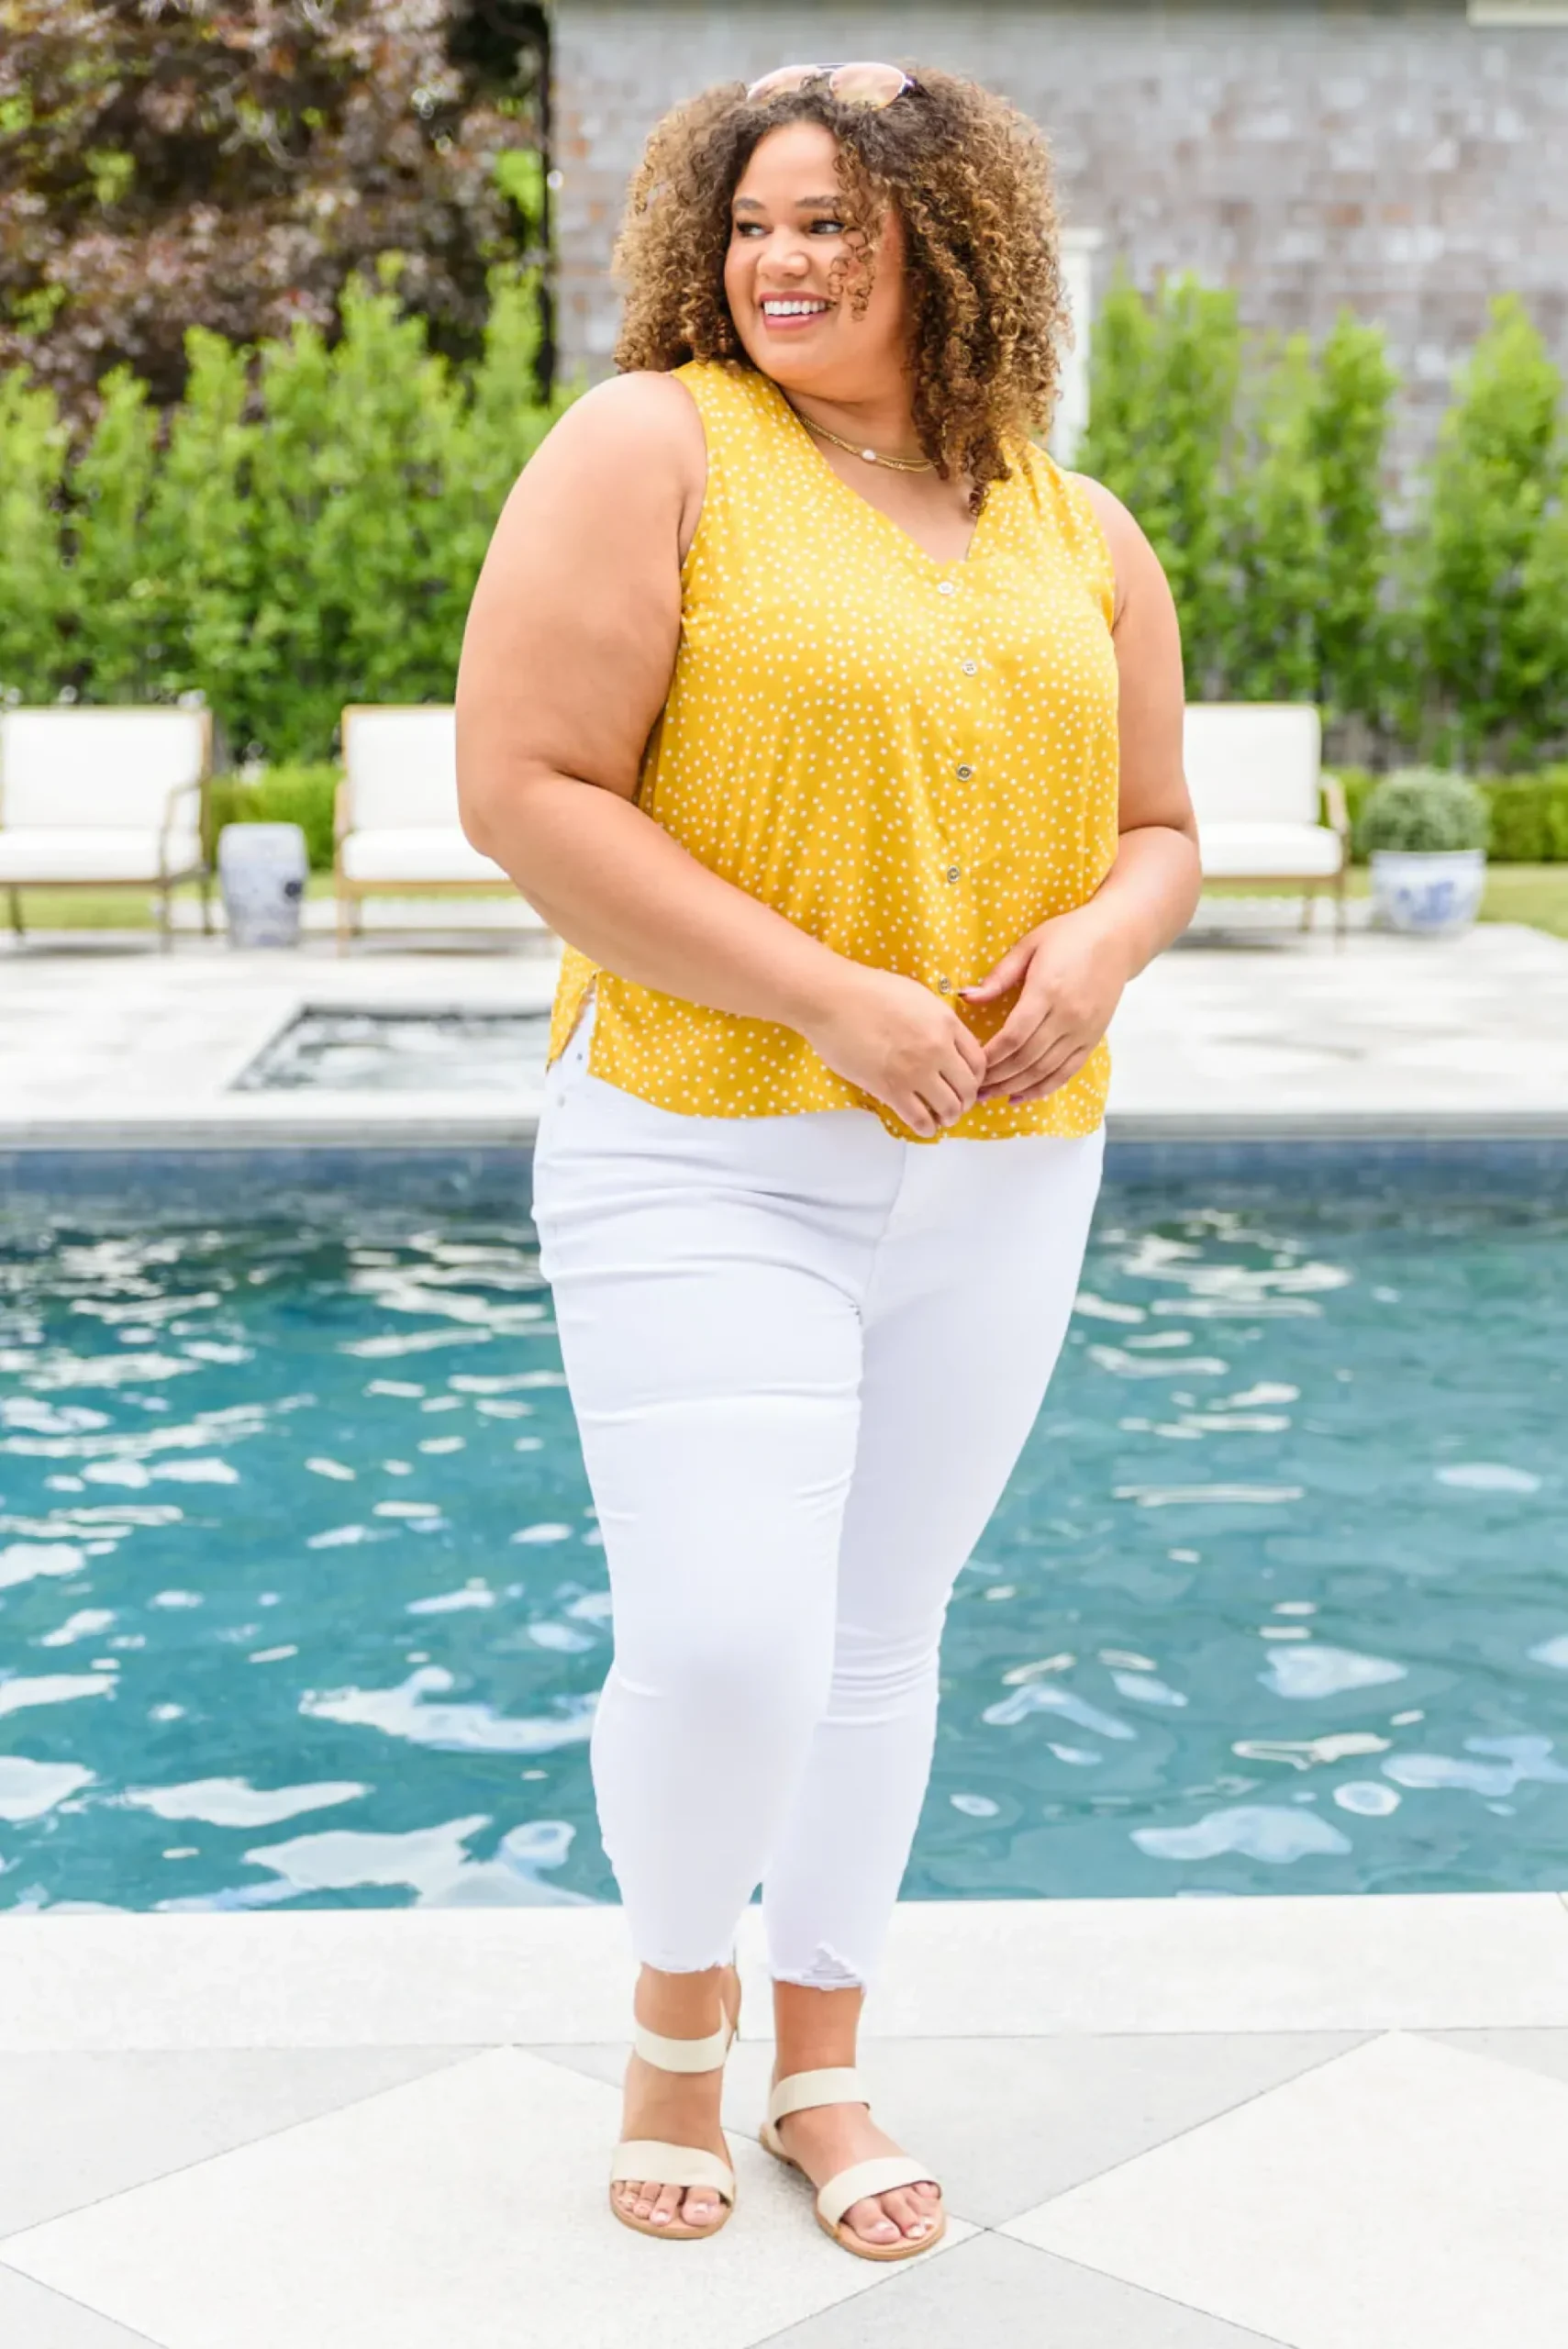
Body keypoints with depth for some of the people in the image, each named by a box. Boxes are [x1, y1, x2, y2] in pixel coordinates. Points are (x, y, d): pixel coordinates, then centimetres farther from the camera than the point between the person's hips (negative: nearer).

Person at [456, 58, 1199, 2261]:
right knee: (719, 1651, -12)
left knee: (883, 1631, 14)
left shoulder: (1080, 533, 11)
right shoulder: (654, 447, -6)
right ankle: (678, 1999, 20)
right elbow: (525, 789, -14)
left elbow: (1159, 829, 18)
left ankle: (822, 2065, 33)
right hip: (707, 1159, -5)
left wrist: (1100, 943, -7)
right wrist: (826, 999, -18)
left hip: (1001, 1183, 5)